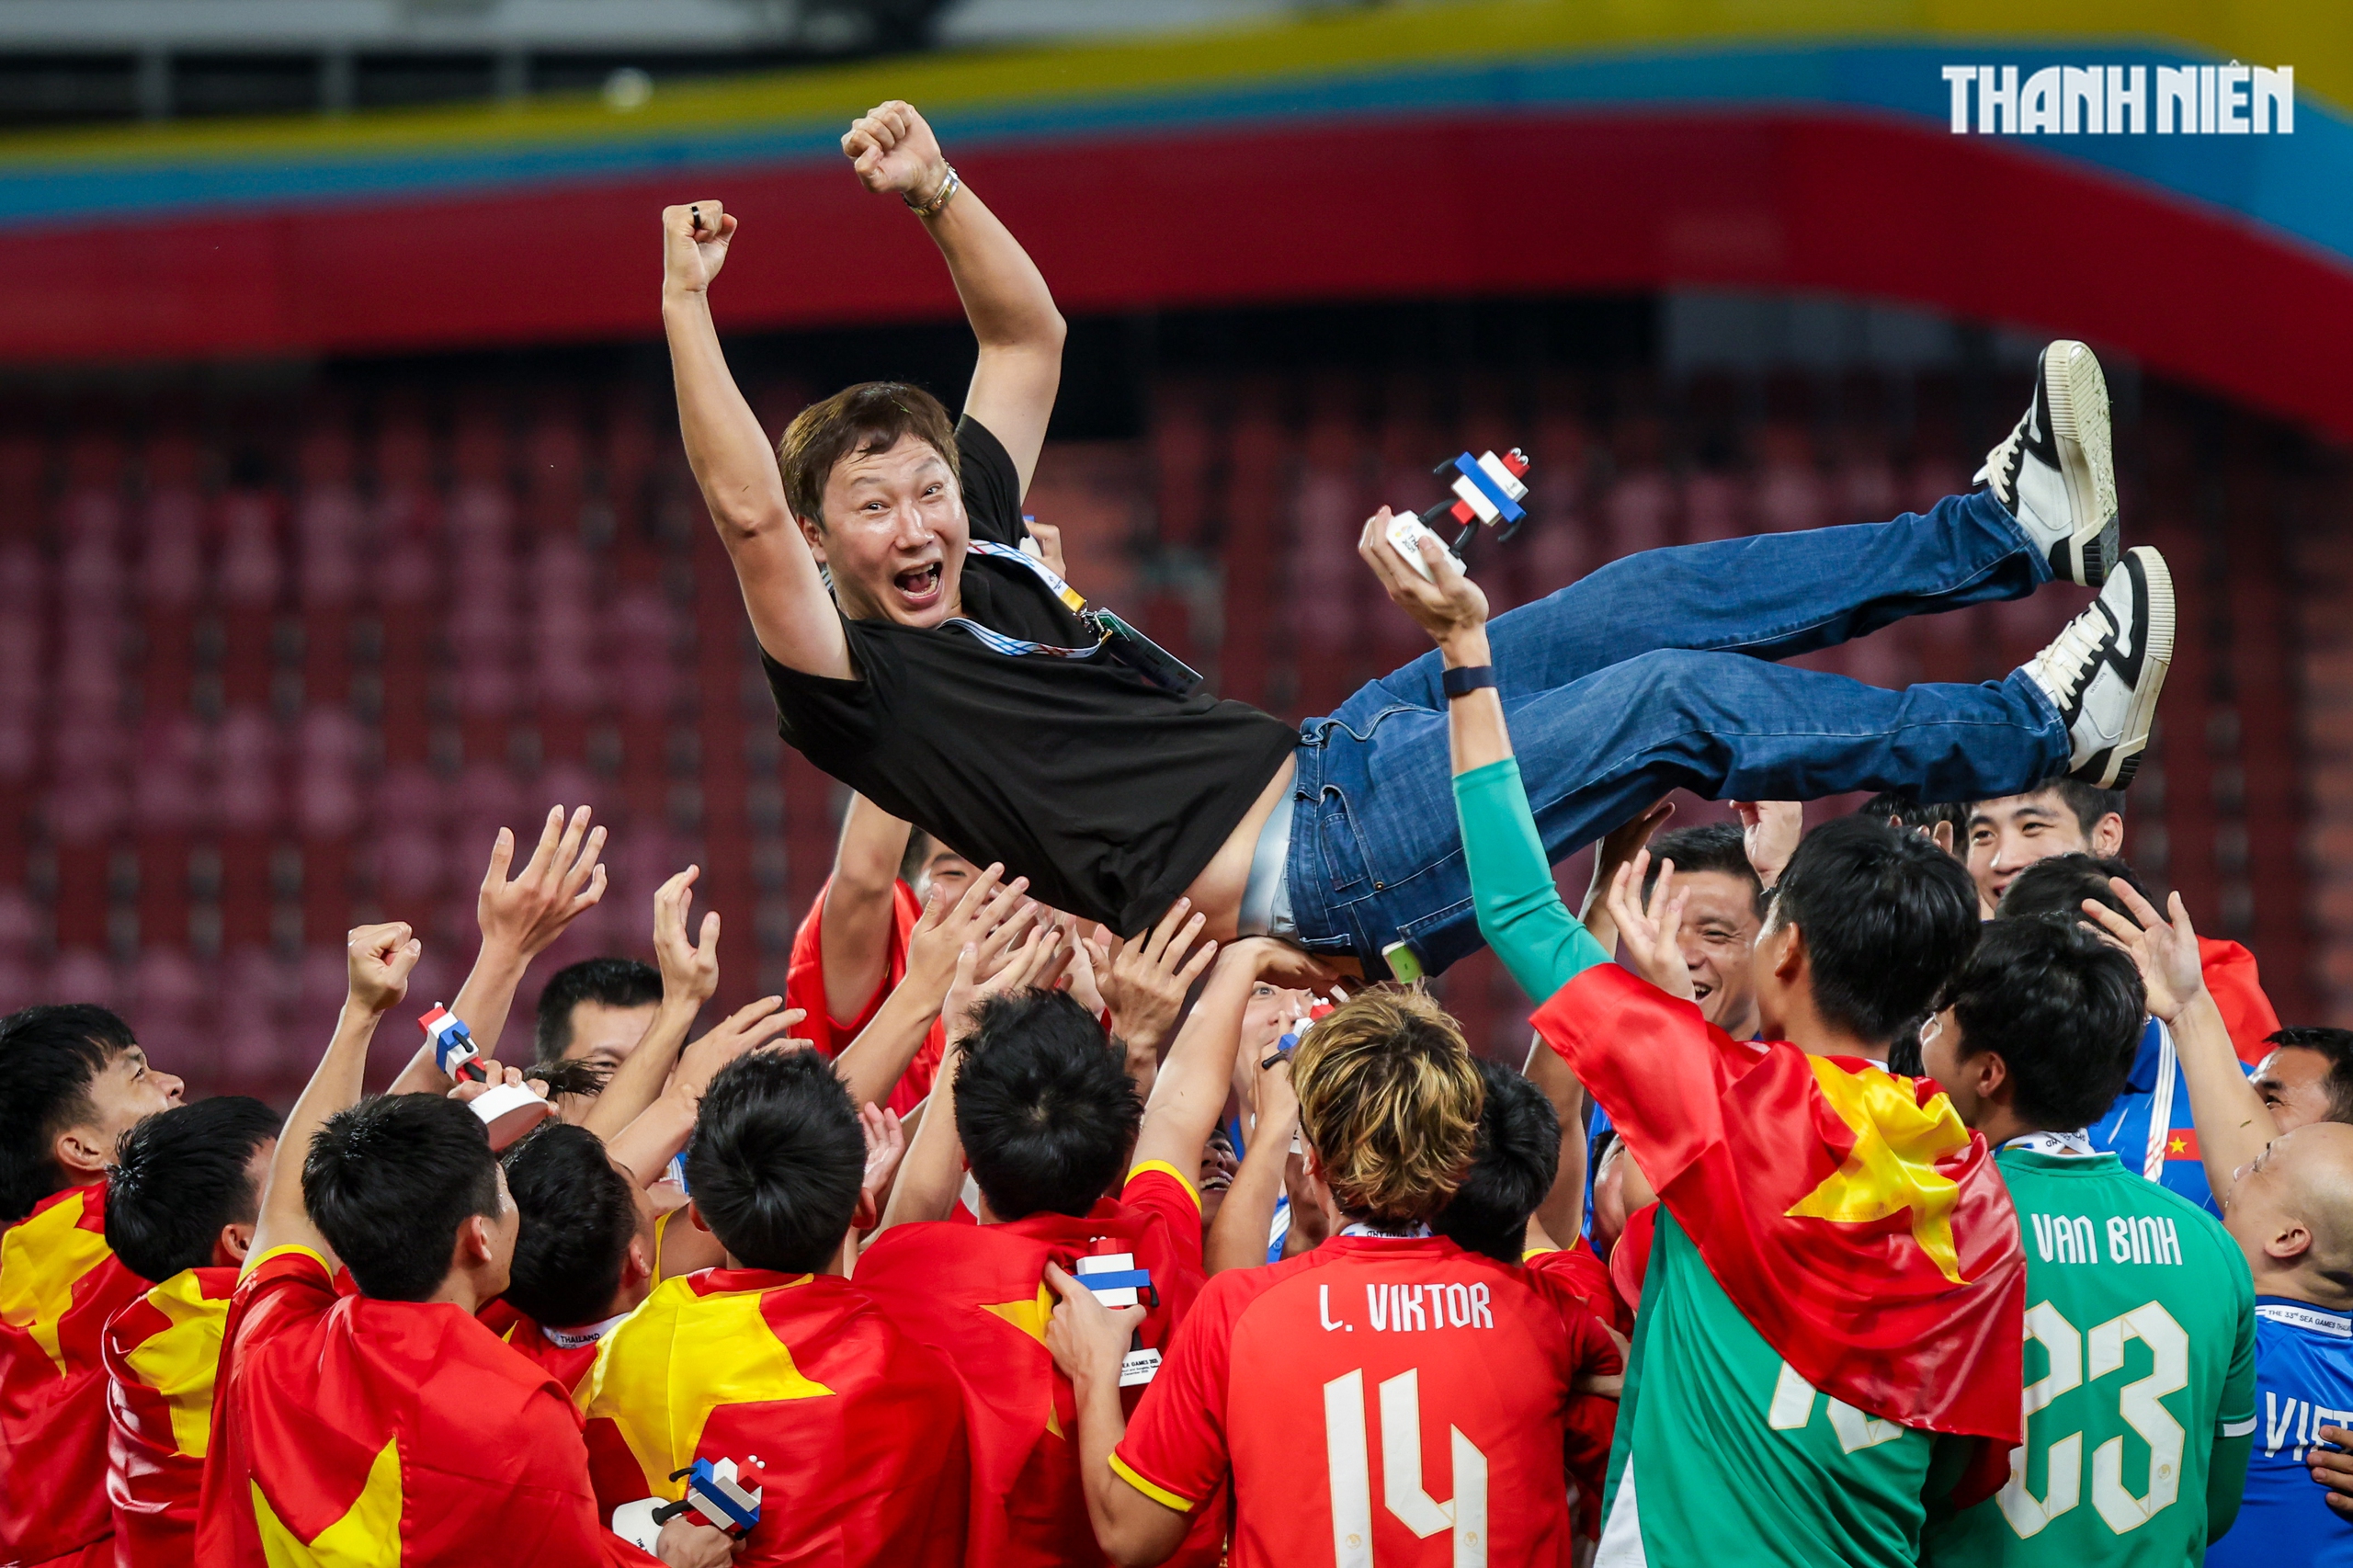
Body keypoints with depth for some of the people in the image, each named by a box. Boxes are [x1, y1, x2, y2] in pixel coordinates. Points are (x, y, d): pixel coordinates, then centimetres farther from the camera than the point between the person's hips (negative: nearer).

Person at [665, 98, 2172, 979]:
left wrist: (939, 192, 11)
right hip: (1291, 868, -9)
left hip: (1315, 766, 9)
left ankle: (2011, 527, 6)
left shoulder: (981, 555, 17)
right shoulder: (856, 683, -7)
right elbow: (747, 509, -24)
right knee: (1677, 697, -15)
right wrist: (687, 305, -26)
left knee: (1637, 606, 2)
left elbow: (1030, 338, 24)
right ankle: (2046, 724, -9)